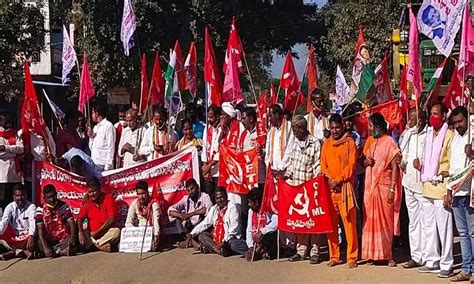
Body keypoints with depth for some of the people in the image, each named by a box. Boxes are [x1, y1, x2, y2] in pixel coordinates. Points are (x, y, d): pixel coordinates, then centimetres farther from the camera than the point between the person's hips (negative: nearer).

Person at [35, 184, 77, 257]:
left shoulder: (64, 206, 3)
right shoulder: (40, 210, -1)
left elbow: (71, 223, -4)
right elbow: (40, 229, -11)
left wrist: (72, 238, -26)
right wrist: (45, 247, -26)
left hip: (64, 239, 1)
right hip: (49, 241, -1)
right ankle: (63, 251, -39)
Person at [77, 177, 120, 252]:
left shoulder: (108, 198, -4)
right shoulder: (87, 201, 5)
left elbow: (112, 219, -12)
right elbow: (80, 218, -3)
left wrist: (97, 232, -16)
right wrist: (81, 233, -22)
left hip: (107, 233, -3)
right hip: (91, 234, 3)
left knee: (116, 232, -33)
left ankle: (94, 245, -29)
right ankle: (101, 246, -28)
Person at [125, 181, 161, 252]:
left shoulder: (154, 203, -13)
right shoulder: (134, 204, -2)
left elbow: (156, 221, -27)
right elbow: (128, 223, -6)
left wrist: (156, 235, -44)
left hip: (151, 231, -3)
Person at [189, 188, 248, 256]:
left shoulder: (232, 208, -6)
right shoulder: (213, 209, 12)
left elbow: (234, 228, -14)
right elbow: (204, 224, 12)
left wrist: (224, 241, -22)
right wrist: (191, 234, -1)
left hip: (229, 239, -7)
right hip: (216, 238, 7)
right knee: (202, 236, -17)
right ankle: (218, 250, -30)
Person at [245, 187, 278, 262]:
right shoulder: (251, 211, 8)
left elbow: (276, 223, -35)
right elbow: (249, 230, 5)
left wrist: (261, 232, -36)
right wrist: (251, 246, -7)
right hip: (255, 242, 6)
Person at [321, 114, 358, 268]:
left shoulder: (350, 142, 3)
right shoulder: (326, 144, 15)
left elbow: (351, 165, -4)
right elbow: (323, 165, 12)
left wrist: (338, 180, -11)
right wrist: (329, 180, -5)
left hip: (345, 186, -4)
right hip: (329, 187, 4)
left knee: (349, 222, -6)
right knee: (330, 223, 4)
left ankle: (352, 257, -2)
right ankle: (334, 256, 12)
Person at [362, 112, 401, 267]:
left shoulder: (389, 142, -7)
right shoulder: (371, 143, 15)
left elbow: (395, 167, -11)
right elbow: (365, 159, 26)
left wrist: (392, 189, -18)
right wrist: (365, 162, 0)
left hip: (384, 186, -7)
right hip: (370, 186, 7)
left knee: (385, 220, -4)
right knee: (371, 219, 5)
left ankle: (387, 255, 1)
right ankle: (373, 254, 11)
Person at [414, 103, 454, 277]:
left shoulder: (449, 135, -6)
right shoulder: (428, 135, 18)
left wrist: (447, 173, -23)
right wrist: (420, 165, 9)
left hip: (441, 187, -8)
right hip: (426, 186, 8)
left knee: (444, 227, -5)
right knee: (428, 226, 12)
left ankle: (446, 264, 0)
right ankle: (432, 261, 20)